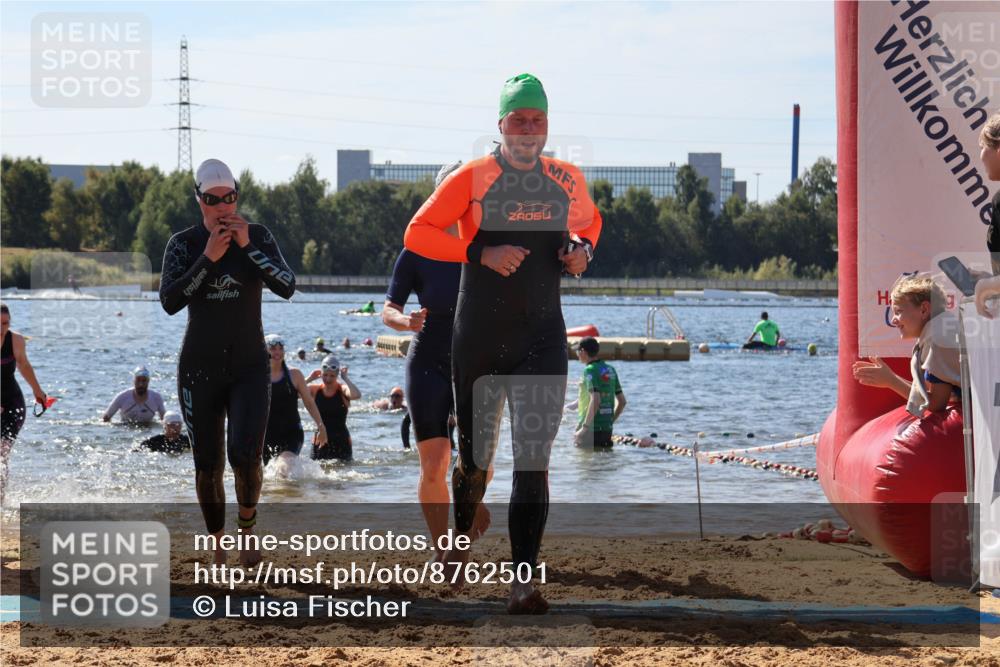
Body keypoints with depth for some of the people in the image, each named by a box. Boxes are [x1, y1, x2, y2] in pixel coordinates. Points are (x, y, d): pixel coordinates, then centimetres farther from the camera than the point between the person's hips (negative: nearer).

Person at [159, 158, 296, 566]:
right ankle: (218, 546, 17)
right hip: (200, 368, 1)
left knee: (245, 454, -19)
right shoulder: (183, 244, -3)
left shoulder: (258, 237, -1)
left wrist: (247, 246, -21)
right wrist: (208, 258, -23)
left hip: (250, 367, 0)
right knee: (208, 465, 3)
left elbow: (287, 288, -14)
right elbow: (169, 301, -16)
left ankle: (247, 525, 6)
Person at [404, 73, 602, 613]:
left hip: (542, 339, 1)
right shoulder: (473, 179, -6)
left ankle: (523, 582, -14)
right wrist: (480, 252, -20)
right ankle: (460, 540, 41)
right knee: (475, 456, 12)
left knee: (534, 460, -11)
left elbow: (588, 221, 25)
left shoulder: (566, 180, 5)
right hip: (479, 340, -1)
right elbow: (417, 234, -7)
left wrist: (582, 249, 2)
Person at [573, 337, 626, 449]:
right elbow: (622, 401, 16)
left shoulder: (590, 370, -12)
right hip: (608, 429, 8)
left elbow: (595, 400, -23)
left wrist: (585, 427, -20)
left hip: (592, 428, -8)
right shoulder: (610, 370, 13)